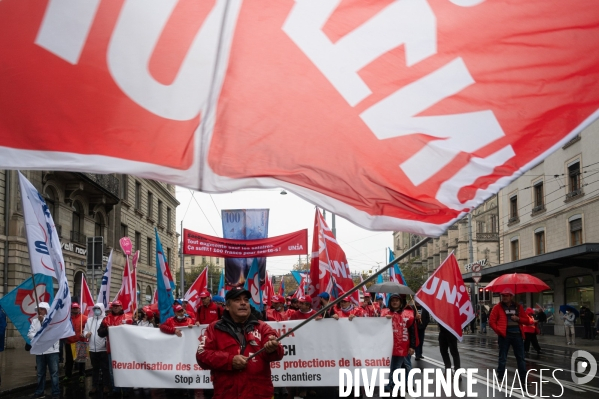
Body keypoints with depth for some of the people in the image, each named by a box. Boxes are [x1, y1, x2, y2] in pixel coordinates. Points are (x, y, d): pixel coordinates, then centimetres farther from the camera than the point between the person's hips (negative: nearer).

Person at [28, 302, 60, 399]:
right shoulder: (35, 320, 9)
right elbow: (30, 334, 5)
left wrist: (43, 320, -12)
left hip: (52, 350, -4)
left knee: (54, 372, -1)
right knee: (40, 373, 12)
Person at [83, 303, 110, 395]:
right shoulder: (89, 320, 15)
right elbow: (85, 330, 14)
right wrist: (86, 334, -7)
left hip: (103, 348, -5)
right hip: (92, 348, 5)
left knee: (105, 368, 2)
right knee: (95, 368, 13)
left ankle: (106, 386, 9)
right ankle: (95, 386, 20)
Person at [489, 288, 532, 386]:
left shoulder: (518, 307, 10)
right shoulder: (498, 307, 2)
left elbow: (527, 321, 11)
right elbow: (491, 321, -2)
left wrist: (518, 319, -7)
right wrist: (499, 331, -12)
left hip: (517, 334, 3)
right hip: (504, 335, -3)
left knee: (521, 358, 4)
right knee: (502, 358, 3)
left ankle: (523, 381, 10)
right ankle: (500, 379, 11)